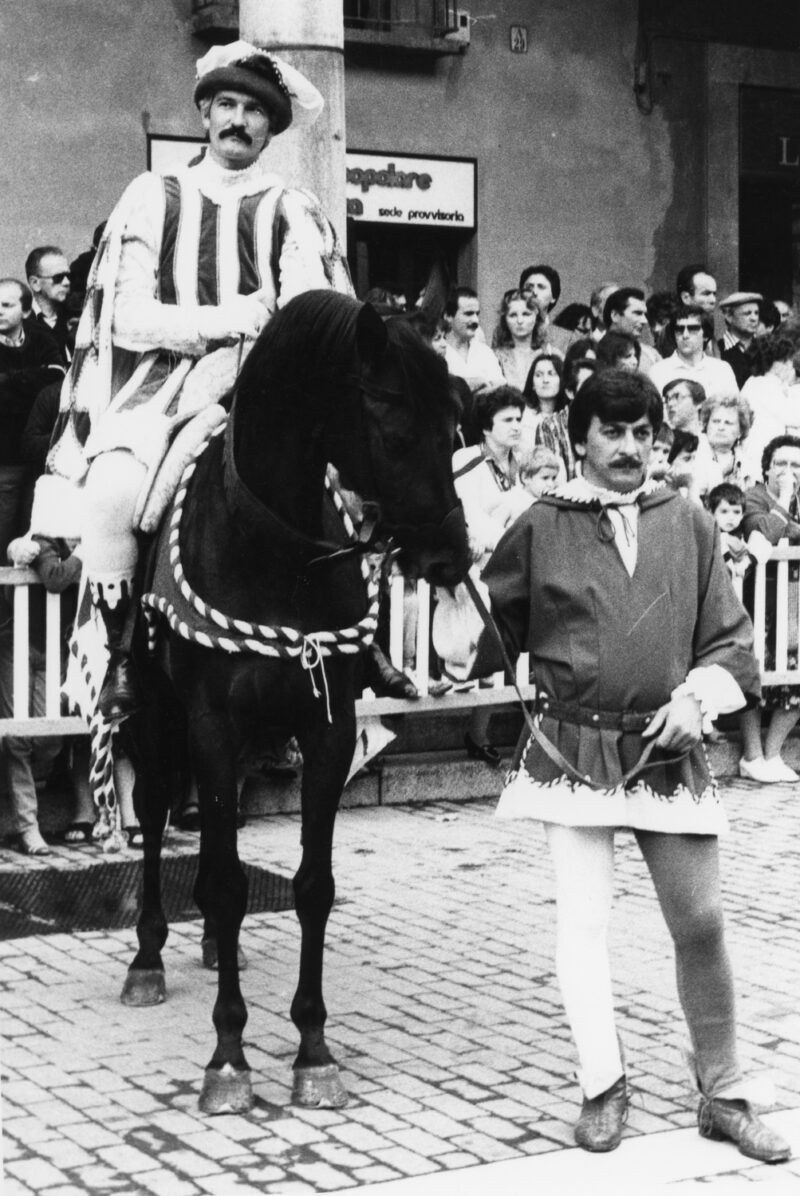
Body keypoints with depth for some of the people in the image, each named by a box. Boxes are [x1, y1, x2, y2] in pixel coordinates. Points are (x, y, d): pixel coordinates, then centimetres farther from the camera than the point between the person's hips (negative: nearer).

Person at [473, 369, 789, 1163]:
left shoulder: (689, 526, 5)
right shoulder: (540, 528, 0)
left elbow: (731, 640, 6)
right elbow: (493, 618, 8)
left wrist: (698, 694, -10)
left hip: (667, 751, 1)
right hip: (573, 749, -1)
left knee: (701, 923, 4)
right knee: (583, 919, 0)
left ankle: (723, 1096, 18)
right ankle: (603, 1087, 13)